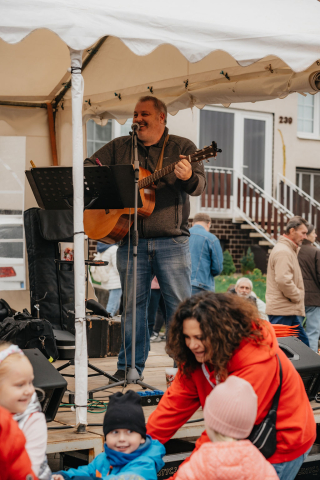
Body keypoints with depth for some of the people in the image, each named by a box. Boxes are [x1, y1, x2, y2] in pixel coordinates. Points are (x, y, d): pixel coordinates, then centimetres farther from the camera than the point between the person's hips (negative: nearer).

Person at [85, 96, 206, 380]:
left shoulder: (182, 147, 4)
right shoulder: (119, 147, 13)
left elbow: (199, 186, -7)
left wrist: (188, 177, -31)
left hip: (172, 241, -2)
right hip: (131, 240, 3)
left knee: (180, 304, -1)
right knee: (132, 303, 7)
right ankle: (130, 365, 16)